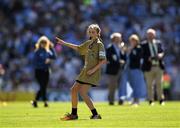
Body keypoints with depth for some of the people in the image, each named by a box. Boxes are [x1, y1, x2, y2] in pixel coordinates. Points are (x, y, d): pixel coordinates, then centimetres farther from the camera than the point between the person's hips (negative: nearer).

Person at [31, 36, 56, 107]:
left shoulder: (47, 51, 9)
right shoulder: (37, 52, -7)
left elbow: (54, 57, -3)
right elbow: (35, 63, -12)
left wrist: (51, 48, -6)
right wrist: (44, 62, -19)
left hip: (46, 71, 6)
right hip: (39, 71, -6)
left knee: (43, 87, 7)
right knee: (43, 86, -11)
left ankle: (35, 101, 20)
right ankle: (45, 102, -7)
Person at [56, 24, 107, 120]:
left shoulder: (99, 44, -10)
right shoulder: (88, 43, 13)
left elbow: (103, 60, -15)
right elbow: (78, 48, 32)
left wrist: (93, 69, -21)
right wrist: (64, 43, 32)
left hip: (93, 73, -9)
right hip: (85, 71, 9)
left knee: (82, 92, -17)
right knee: (74, 89, 8)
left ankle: (95, 114, -13)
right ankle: (74, 114, 18)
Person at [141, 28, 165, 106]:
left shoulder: (158, 43, 13)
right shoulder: (144, 44, 0)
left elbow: (162, 52, 10)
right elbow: (143, 55, -5)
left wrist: (161, 55, -12)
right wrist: (148, 58, -22)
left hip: (159, 66, 3)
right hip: (149, 67, -3)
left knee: (159, 84, 4)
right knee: (150, 85, 1)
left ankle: (161, 100, 8)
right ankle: (151, 100, 6)